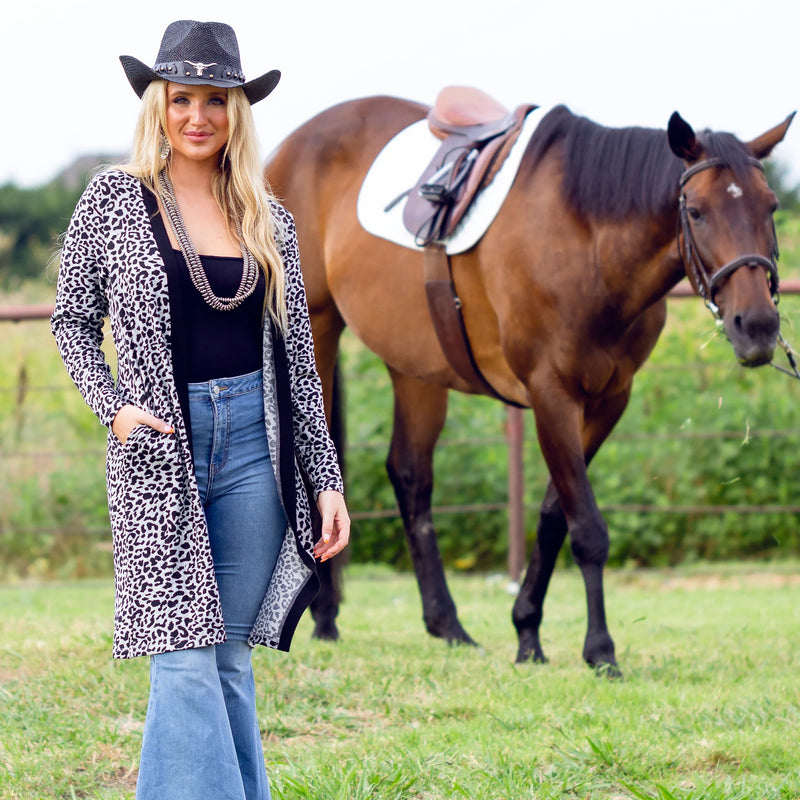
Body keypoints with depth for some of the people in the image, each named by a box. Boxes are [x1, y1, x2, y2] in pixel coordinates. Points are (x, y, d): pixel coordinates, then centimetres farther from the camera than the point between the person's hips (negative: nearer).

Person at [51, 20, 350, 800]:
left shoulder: (268, 220, 8)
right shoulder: (113, 201, 0)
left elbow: (297, 359, 11)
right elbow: (73, 320, 6)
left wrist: (326, 479, 7)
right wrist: (114, 408, -10)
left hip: (253, 445, 3)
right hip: (159, 450, -3)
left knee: (230, 656, 6)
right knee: (186, 658, -9)